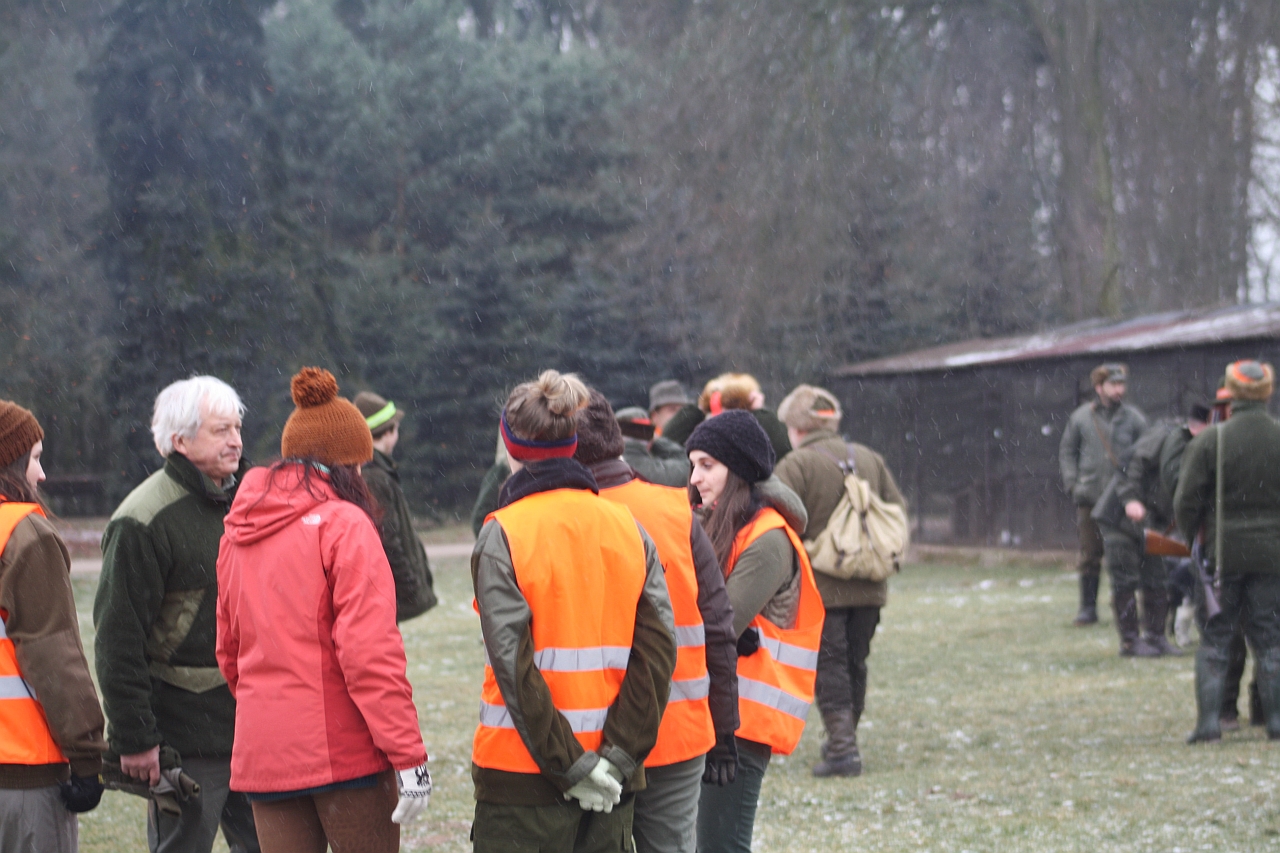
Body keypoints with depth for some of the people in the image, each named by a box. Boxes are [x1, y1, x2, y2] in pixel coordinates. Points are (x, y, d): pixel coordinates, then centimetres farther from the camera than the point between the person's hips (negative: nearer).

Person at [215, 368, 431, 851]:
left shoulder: (238, 531, 12)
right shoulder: (344, 524, -9)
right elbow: (370, 651, -17)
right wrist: (408, 755, -16)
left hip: (262, 753, 6)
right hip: (344, 748, -6)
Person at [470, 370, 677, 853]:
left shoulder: (502, 535, -8)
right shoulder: (628, 528, 5)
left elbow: (513, 664, -16)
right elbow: (658, 647, -3)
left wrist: (569, 764, -13)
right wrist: (618, 755, -5)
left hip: (523, 776, -5)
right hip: (613, 778, 5)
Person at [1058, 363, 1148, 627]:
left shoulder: (1134, 419, 2)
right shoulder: (1080, 417, 4)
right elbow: (1067, 451, 11)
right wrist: (1072, 483, 0)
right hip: (1090, 498, 1)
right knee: (1089, 556, 4)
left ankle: (1123, 606, 14)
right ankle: (1088, 608, 11)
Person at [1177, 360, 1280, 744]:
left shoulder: (1211, 441, -10)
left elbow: (1185, 502, -6)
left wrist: (1192, 537, 11)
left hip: (1223, 551, -2)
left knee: (1214, 637, 7)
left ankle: (1209, 719, 0)